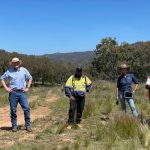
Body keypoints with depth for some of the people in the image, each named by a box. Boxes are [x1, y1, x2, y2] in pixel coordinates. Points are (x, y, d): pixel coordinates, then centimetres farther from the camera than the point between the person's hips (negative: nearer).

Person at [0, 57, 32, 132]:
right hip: (13, 93, 0)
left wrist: (27, 88, 5)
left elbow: (30, 78, 13)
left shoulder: (24, 70, 4)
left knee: (26, 108, -5)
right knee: (13, 110, 5)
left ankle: (28, 125, 5)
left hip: (22, 92, 1)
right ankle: (14, 126, 16)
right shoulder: (9, 71, 1)